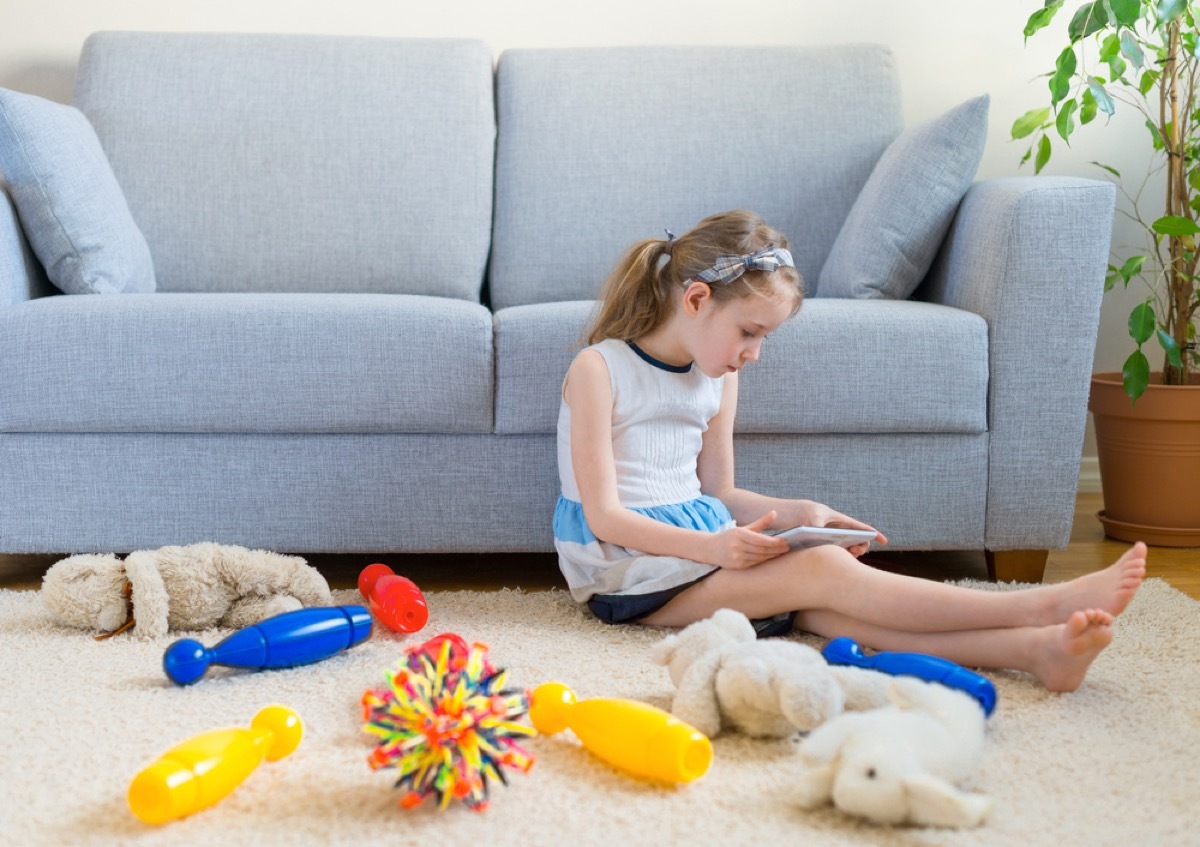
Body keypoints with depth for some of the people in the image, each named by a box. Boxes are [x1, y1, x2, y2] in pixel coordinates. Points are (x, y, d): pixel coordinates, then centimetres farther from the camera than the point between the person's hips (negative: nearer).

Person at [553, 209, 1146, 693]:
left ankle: (1033, 648, -45)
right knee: (820, 570, -25)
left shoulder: (717, 381, 10)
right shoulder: (598, 370, -12)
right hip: (624, 569, -6)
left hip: (699, 540, 6)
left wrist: (799, 512, -2)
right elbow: (605, 515, -15)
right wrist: (713, 548, -28)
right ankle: (1041, 606, -34)